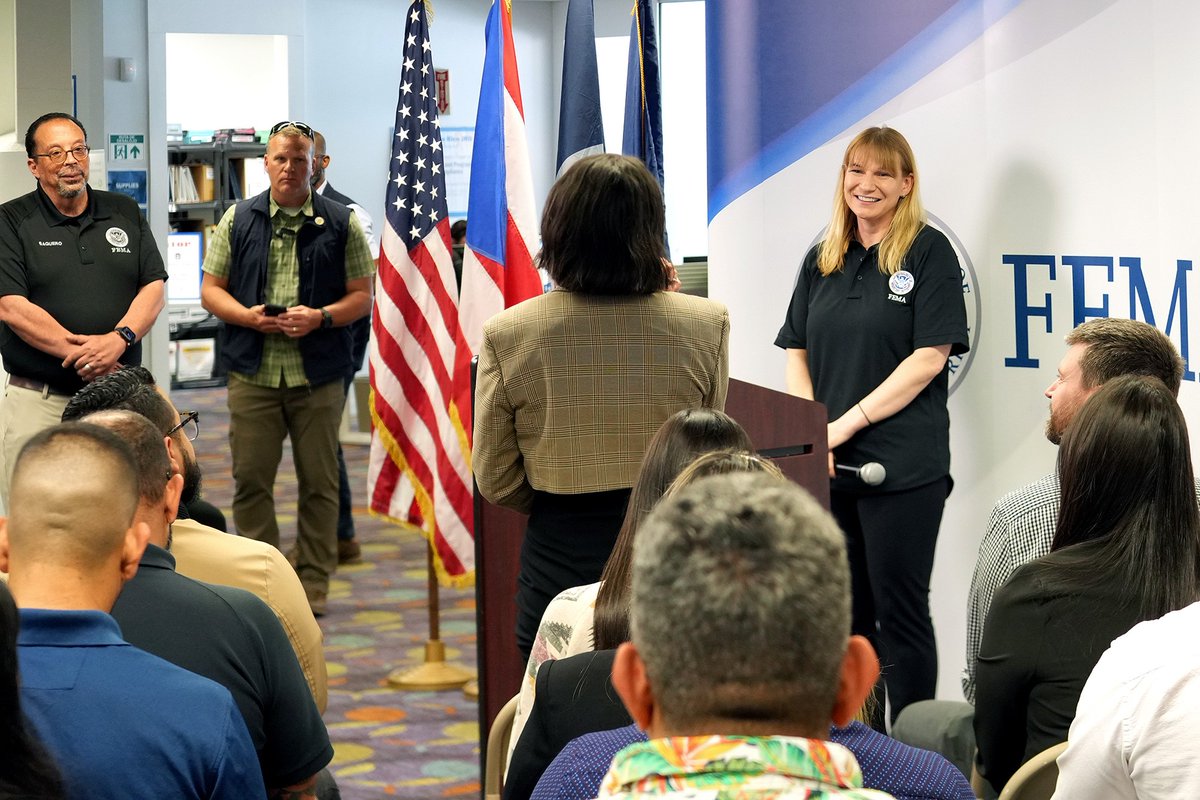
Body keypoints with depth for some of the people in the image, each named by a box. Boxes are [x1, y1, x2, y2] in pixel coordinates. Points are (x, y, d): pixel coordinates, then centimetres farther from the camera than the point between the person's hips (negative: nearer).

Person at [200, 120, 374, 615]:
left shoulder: (341, 223, 5)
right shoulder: (238, 220, 8)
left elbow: (361, 295, 4)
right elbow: (211, 290, 8)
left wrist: (320, 317, -14)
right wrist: (249, 316, -11)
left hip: (319, 374, -1)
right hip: (253, 373, 1)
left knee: (319, 483, 4)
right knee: (250, 481, 3)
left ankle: (314, 585, 14)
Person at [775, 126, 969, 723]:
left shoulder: (928, 253, -3)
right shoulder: (822, 261, 15)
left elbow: (930, 357, -11)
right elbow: (797, 353, 14)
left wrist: (846, 423, -13)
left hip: (903, 465, -6)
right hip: (827, 466, 6)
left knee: (899, 610, -2)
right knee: (844, 609, 11)